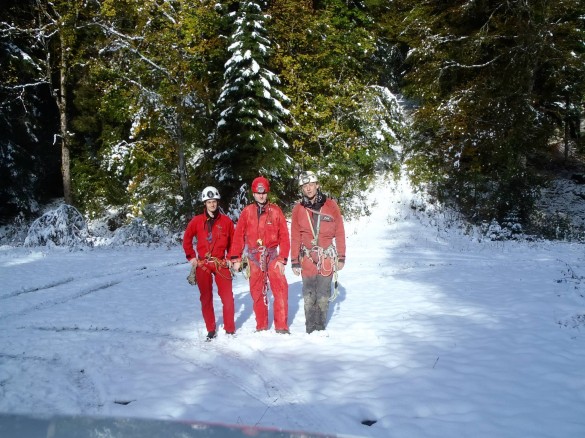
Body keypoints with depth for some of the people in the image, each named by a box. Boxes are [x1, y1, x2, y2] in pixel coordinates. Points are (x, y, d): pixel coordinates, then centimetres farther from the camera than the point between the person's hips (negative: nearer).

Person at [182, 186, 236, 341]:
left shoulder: (226, 221, 0)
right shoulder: (197, 221, 0)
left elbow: (233, 242, 8)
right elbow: (186, 239, 10)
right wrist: (191, 257, 6)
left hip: (221, 263, -1)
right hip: (202, 264, 1)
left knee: (227, 296, -4)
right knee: (206, 297, 7)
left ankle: (230, 329, 8)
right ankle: (211, 330, 18)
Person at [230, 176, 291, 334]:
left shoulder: (275, 211, 1)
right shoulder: (247, 212, 4)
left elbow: (284, 236, 0)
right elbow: (239, 235, 4)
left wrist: (282, 258, -6)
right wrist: (236, 258, -1)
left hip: (273, 256, -1)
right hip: (254, 258, 1)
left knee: (280, 290, -9)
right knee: (257, 292, 6)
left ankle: (281, 326, -1)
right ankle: (261, 326, 17)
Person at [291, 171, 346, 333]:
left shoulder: (330, 205, -1)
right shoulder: (298, 209, 2)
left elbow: (340, 233, 3)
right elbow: (295, 237, 6)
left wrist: (341, 257, 1)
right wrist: (295, 262, 4)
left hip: (327, 257, -1)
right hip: (307, 258, 1)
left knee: (323, 296, 2)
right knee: (309, 296, 2)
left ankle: (320, 328, 12)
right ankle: (310, 329, 11)